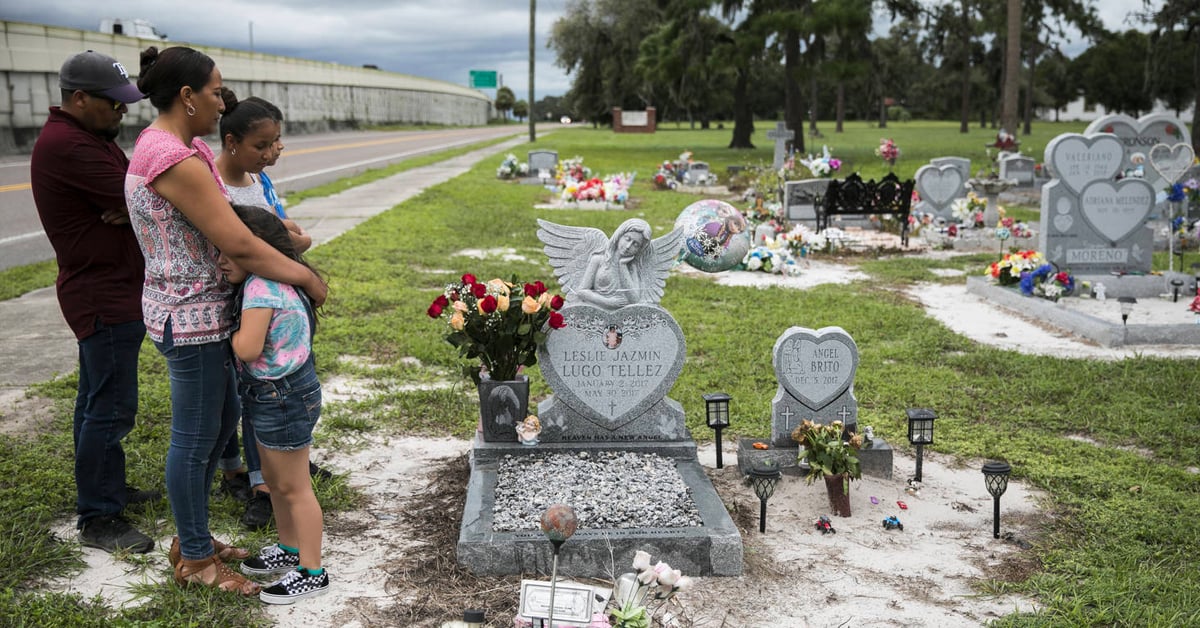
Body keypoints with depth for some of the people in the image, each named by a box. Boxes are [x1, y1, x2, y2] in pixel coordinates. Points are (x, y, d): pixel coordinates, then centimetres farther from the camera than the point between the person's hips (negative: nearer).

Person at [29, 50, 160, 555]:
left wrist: (131, 208, -16)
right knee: (111, 407, -7)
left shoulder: (91, 138, 13)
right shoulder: (66, 146, -22)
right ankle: (97, 520, 1)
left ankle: (106, 487, 32)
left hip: (106, 290, 11)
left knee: (97, 400, 19)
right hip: (103, 295, -11)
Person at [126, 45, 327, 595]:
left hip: (197, 308, 11)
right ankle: (195, 561, 22)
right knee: (195, 439, 4)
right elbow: (239, 247, -25)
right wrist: (308, 278, -14)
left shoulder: (159, 144, 9)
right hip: (191, 317, -10)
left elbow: (221, 227, 12)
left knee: (223, 417, 22)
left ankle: (190, 538, 37)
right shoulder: (177, 162, -24)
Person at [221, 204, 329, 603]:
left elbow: (248, 348, -30)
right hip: (273, 396, 10)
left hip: (284, 398, -10)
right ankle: (289, 550, 41)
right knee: (274, 480, 23)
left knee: (293, 487, 2)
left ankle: (311, 572, 14)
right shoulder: (268, 282, 4)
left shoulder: (262, 287, -26)